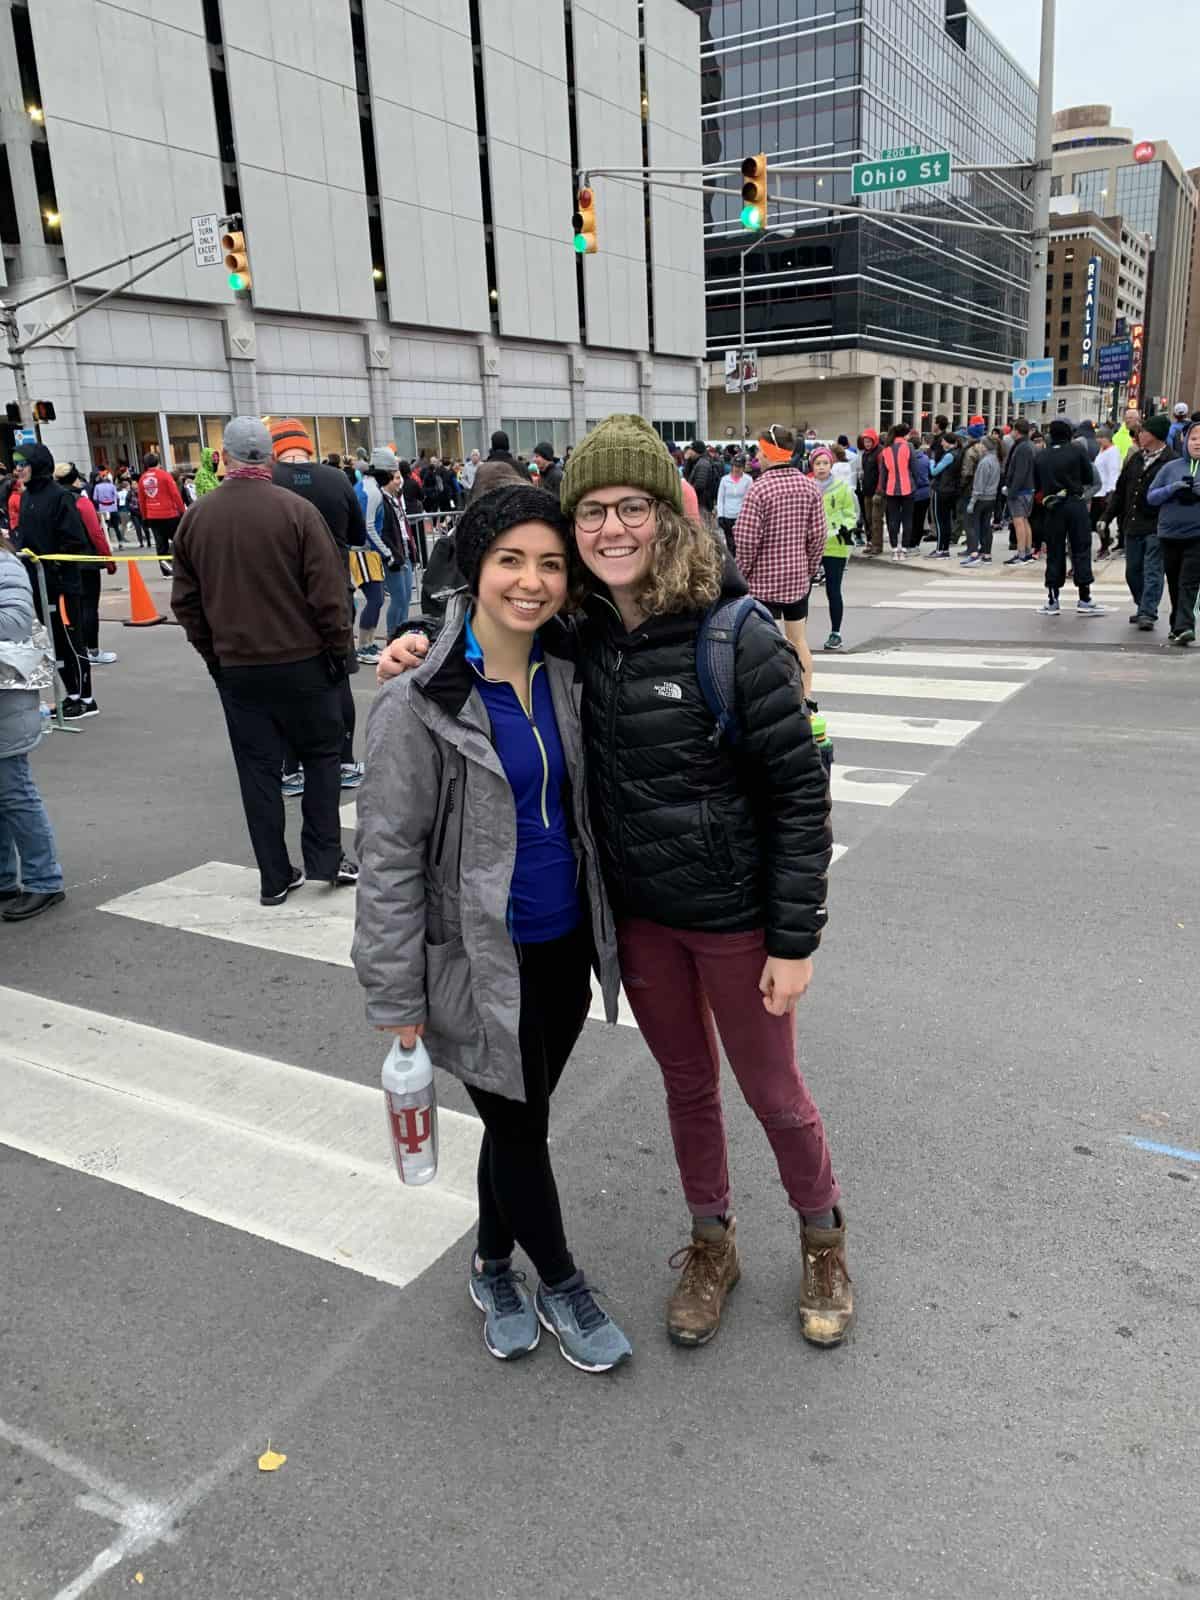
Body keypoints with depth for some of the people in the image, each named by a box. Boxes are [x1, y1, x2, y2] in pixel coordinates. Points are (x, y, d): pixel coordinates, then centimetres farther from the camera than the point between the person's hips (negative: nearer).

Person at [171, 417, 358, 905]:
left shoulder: (196, 517, 2)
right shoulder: (296, 510, -11)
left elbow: (185, 600, 8)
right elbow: (328, 591, -13)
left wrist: (212, 653, 17)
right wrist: (339, 647, -1)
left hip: (235, 666, 3)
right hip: (301, 661, -3)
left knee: (258, 768, 9)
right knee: (322, 754, 13)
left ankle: (275, 878, 13)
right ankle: (324, 859, 10)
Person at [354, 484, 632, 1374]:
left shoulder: (568, 672, -1)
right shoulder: (421, 702, -17)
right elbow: (389, 856, -14)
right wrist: (397, 998, -12)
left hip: (567, 942, 5)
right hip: (479, 957, -5)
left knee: (523, 1114, 19)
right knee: (518, 1125, 11)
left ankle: (494, 1268, 44)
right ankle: (560, 1287, 35)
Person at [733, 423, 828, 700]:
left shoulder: (759, 490, -15)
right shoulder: (809, 487, 1)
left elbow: (746, 540, -15)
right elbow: (817, 537, 2)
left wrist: (741, 574, -2)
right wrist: (809, 570, 14)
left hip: (764, 580, -5)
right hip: (799, 578, 5)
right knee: (798, 640, 15)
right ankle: (805, 703, 22)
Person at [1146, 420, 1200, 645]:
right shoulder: (1172, 467, 8)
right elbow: (1151, 497, 6)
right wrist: (1172, 489, -12)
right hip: (1170, 534, 3)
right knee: (1174, 583, 12)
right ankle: (1177, 625, 24)